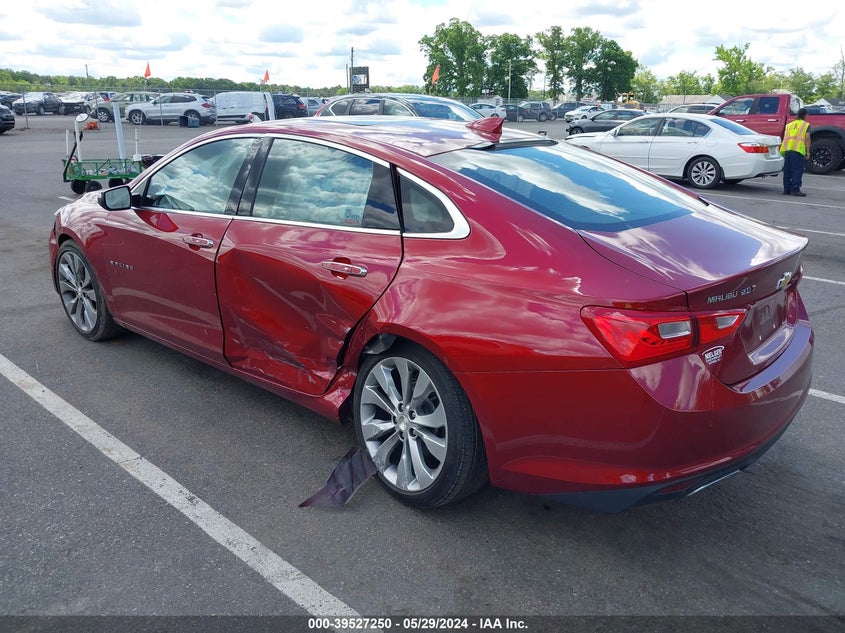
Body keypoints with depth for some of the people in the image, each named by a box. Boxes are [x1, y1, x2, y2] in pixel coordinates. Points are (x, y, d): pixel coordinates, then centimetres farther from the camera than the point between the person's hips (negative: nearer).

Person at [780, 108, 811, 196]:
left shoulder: (789, 124, 24)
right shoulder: (806, 125, 8)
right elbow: (807, 138, -1)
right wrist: (808, 151, -1)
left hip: (787, 149, 5)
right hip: (798, 149, -5)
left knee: (787, 170, 8)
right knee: (797, 170, -4)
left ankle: (787, 189, 11)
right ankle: (795, 189, -10)